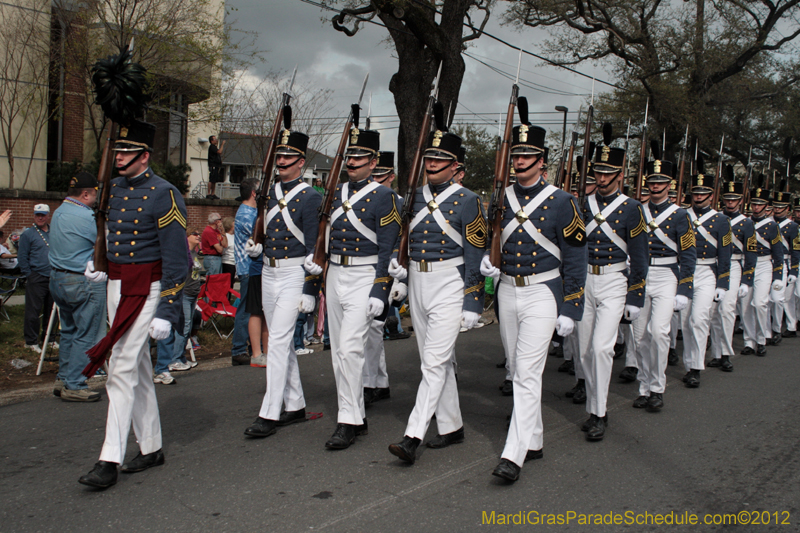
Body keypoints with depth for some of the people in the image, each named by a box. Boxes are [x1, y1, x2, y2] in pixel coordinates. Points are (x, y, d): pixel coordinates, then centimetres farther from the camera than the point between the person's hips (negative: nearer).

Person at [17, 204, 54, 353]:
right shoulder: (28, 234, -2)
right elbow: (22, 257, -3)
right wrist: (28, 274, -8)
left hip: (53, 278, 5)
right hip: (36, 278, -5)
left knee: (51, 310, 11)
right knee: (33, 311, -3)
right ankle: (31, 341, 4)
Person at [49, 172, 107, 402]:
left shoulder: (58, 213, 10)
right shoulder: (88, 217, -18)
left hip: (58, 279, 9)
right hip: (83, 282, -9)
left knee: (68, 331, 18)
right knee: (85, 335, 0)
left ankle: (63, 380, 24)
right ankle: (74, 386, 3)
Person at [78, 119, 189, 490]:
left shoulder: (164, 195, -13)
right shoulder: (112, 189, 10)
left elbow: (176, 258, -15)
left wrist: (167, 311, -18)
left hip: (146, 290, -8)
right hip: (116, 288, 8)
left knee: (123, 368, -11)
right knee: (139, 368, 14)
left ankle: (110, 460, -5)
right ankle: (151, 448, 25)